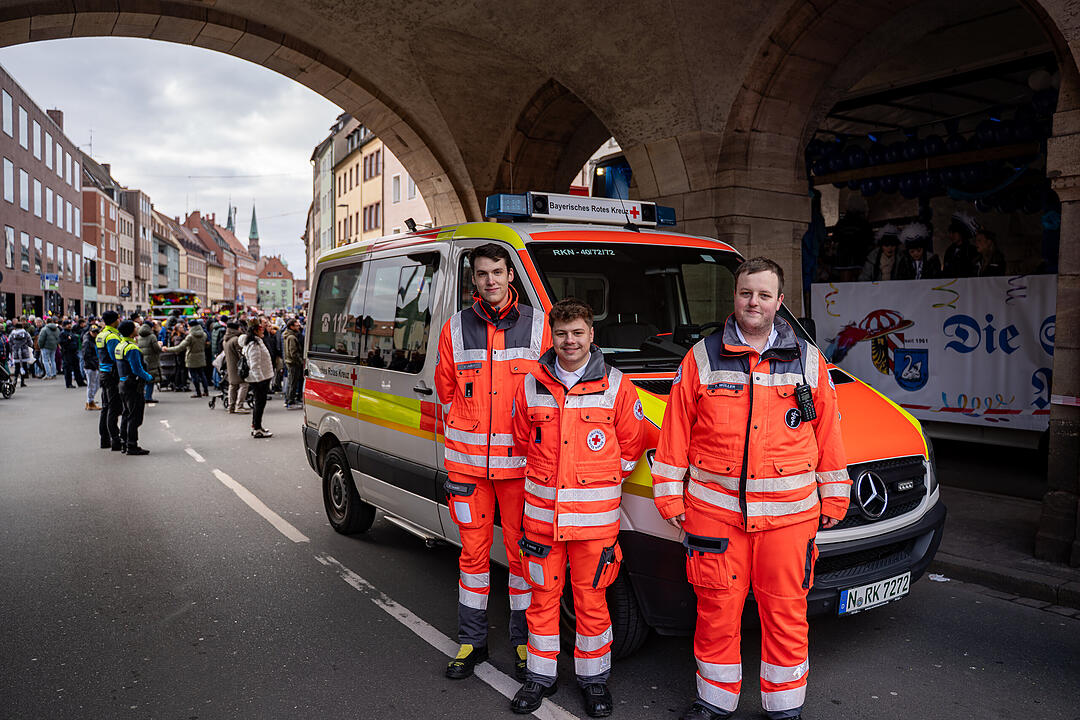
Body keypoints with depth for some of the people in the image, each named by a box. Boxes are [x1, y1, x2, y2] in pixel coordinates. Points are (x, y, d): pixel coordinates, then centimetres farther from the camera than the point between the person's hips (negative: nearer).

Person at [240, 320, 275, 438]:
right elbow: (255, 365, -23)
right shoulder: (254, 345, -19)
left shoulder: (257, 342, 13)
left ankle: (255, 426, 27)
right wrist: (261, 380, -24)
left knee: (259, 403, 17)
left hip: (261, 378, 10)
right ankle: (257, 430, 0)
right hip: (259, 379, -10)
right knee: (260, 403, -5)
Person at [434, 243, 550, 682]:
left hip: (520, 458, -1)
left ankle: (524, 640, 23)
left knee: (522, 548, 6)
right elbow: (446, 389, 15)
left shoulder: (536, 325, 1)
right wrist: (462, 433, 11)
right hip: (468, 458, 1)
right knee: (473, 548, 9)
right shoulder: (456, 328, 6)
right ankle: (471, 641, 24)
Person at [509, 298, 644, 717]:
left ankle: (594, 678, 26)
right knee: (543, 596, 12)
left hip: (594, 516, -2)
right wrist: (543, 482, 11)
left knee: (591, 599, 7)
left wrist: (602, 484, 6)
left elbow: (630, 446, 5)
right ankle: (540, 675, 29)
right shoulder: (531, 386, 3)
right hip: (541, 512, 2)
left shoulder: (616, 387, -2)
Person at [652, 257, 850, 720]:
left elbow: (829, 434, 11)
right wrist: (669, 494, 3)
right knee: (716, 612, 8)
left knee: (786, 613, 8)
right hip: (714, 509, 0)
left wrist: (833, 497, 11)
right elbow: (675, 432, 4)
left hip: (788, 513, 1)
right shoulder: (701, 358, 3)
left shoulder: (809, 361, 7)